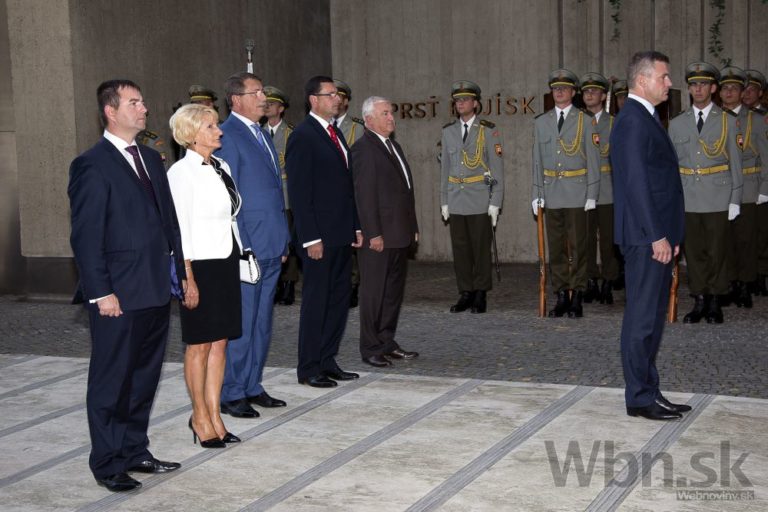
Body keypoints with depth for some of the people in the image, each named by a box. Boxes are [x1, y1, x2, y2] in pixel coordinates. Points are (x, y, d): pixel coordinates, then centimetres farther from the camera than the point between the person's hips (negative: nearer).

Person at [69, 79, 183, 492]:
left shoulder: (150, 159, 14)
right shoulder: (92, 165, -10)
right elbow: (85, 236, -14)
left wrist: (179, 268, 10)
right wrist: (100, 293, -17)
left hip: (156, 292, 8)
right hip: (118, 296, -7)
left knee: (144, 379, 16)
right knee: (111, 382, 4)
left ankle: (135, 452, 30)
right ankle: (108, 464, 16)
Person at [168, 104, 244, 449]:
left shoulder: (221, 168, 11)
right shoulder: (181, 172, -11)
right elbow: (179, 229, -14)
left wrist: (237, 259, 13)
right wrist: (187, 278, -16)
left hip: (227, 262, 7)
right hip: (200, 265, -7)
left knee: (220, 342, 9)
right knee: (199, 344, 3)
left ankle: (214, 415, 17)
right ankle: (200, 417, 14)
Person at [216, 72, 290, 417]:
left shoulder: (262, 135, 17)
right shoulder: (227, 136, -11)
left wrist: (283, 241, 17)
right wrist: (241, 247, -18)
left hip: (270, 247, 9)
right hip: (245, 247, -9)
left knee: (262, 322, 14)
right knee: (240, 322, -2)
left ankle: (252, 386, 23)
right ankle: (230, 394, 7)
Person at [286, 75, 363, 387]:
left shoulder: (335, 133, 15)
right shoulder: (303, 136, -11)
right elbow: (299, 193, -15)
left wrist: (356, 227, 15)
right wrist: (311, 239, -19)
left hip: (341, 234, 9)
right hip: (319, 237, -8)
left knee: (339, 299, 12)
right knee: (316, 301, -1)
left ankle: (327, 361, 22)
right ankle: (309, 368, 9)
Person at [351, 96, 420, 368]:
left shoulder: (394, 147, 17)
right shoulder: (363, 149, -11)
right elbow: (364, 195, -16)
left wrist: (413, 227, 17)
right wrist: (373, 233, -20)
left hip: (399, 234, 9)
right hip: (378, 236, -9)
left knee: (394, 291, 13)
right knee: (374, 292, -1)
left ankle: (387, 342, 23)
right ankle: (371, 348, 7)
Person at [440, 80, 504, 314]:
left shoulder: (489, 130, -2)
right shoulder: (448, 131, 10)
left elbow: (497, 168, -3)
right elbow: (445, 167, 13)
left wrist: (495, 202, -8)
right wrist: (444, 201, 10)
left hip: (480, 199, -4)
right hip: (456, 200, 4)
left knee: (481, 248, 0)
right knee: (460, 248, 5)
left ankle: (480, 295, 9)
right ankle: (465, 294, 14)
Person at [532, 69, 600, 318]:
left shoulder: (585, 121, 2)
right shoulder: (541, 122, 10)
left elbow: (592, 160, 0)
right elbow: (537, 160, 11)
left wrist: (592, 194, -6)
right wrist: (537, 193, 5)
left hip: (576, 192, -3)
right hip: (551, 192, 3)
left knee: (577, 246, -2)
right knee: (555, 246, 6)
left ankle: (577, 297, 4)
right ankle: (562, 296, 13)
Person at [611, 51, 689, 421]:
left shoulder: (645, 119, 18)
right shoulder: (633, 120, -14)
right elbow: (636, 182, -20)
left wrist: (668, 234, 17)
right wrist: (657, 236, -21)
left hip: (657, 236, 10)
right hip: (646, 237, -10)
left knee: (653, 317, 14)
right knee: (642, 317, -4)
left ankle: (648, 391, 22)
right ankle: (639, 398, 3)